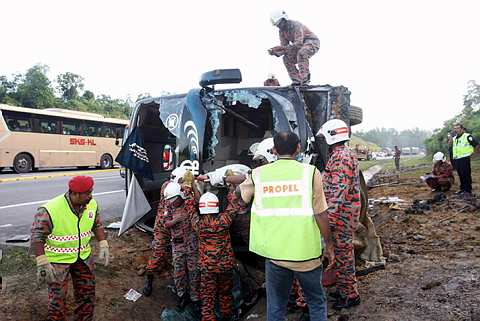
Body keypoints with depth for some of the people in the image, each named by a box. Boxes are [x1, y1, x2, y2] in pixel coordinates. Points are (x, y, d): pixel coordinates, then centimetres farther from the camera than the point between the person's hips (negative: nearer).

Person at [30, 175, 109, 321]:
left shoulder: (91, 204, -9)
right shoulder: (50, 211, -27)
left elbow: (97, 225, 6)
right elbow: (37, 237, -21)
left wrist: (103, 246, -1)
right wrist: (43, 264, -24)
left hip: (84, 257, 5)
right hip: (58, 260, -5)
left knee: (87, 293, 17)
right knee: (57, 298, 6)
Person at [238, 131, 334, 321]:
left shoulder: (259, 174, -1)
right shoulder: (310, 172, -8)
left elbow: (240, 193, 18)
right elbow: (320, 214, -7)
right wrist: (329, 245, 5)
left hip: (274, 253, 2)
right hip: (306, 252, -1)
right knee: (317, 303, 20)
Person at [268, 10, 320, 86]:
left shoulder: (295, 26, -26)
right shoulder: (282, 31, 0)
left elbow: (298, 44, -36)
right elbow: (284, 47, -2)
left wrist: (282, 48, -44)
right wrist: (275, 52, -24)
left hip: (312, 42, -8)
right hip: (301, 47, 8)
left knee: (301, 54, -37)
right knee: (287, 59, -8)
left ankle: (305, 80, -31)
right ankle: (296, 81, -5)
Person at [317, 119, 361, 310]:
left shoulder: (340, 157, -19)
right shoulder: (345, 154, 15)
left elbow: (338, 192, -26)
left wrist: (329, 217, -26)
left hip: (341, 215, -10)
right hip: (346, 215, 10)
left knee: (342, 254, 1)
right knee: (343, 252, 19)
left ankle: (350, 295, 14)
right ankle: (344, 289, 32)